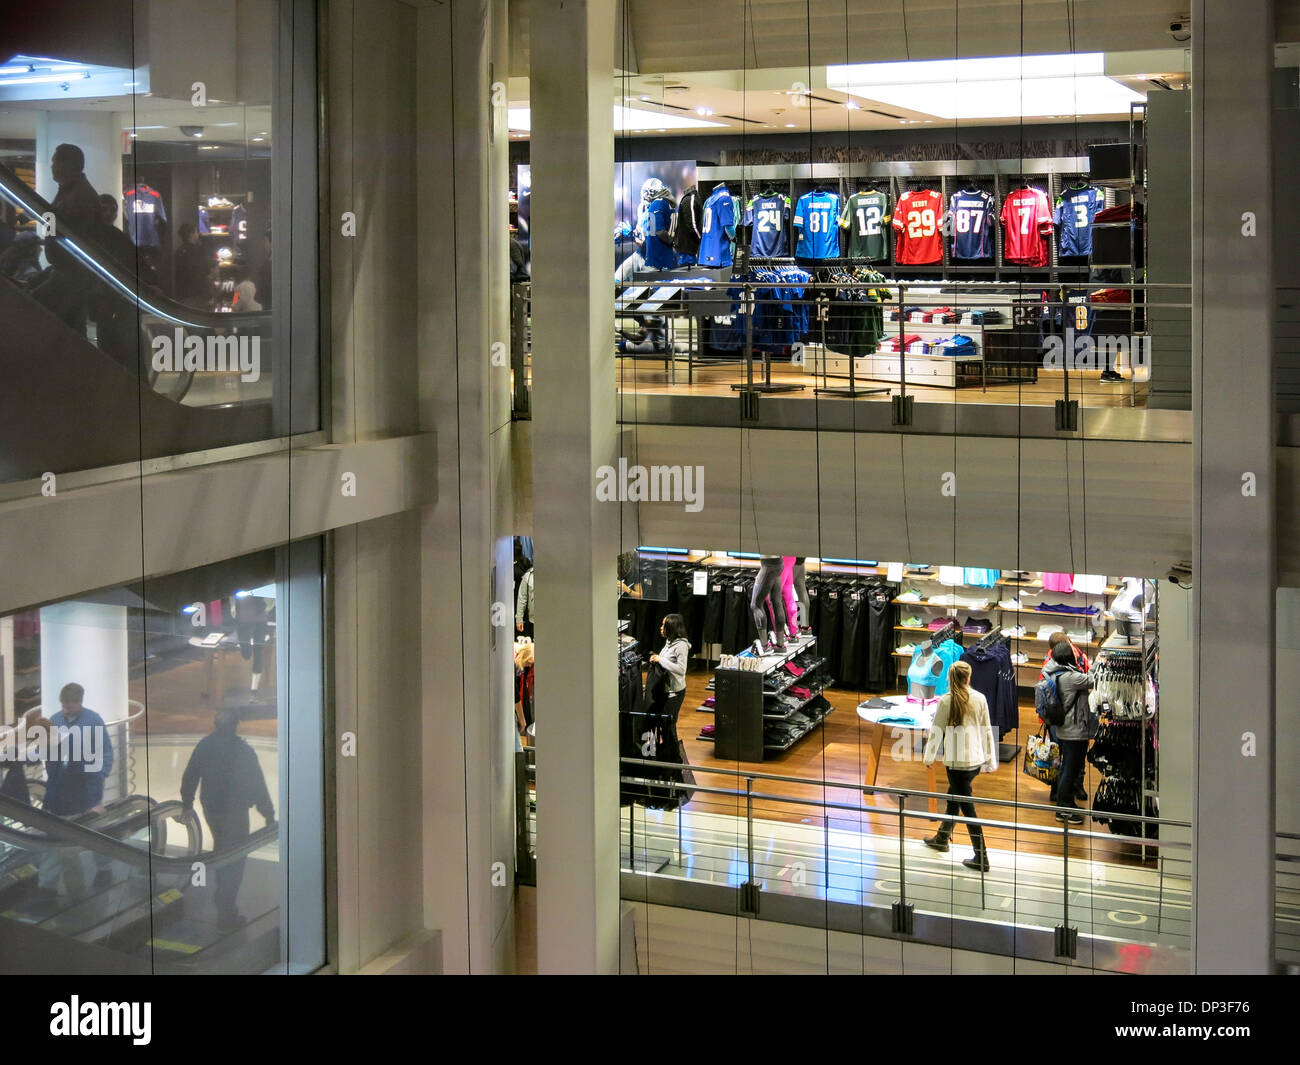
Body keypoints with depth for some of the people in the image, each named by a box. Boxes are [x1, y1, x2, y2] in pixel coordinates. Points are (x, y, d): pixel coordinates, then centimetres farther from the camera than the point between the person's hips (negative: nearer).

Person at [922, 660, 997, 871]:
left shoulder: (946, 701, -13)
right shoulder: (980, 699, -2)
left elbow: (937, 731, -7)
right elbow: (987, 731, 4)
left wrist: (929, 756, 8)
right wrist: (990, 760, 14)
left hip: (957, 761, -6)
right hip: (977, 759, 6)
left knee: (967, 807, -1)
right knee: (953, 797, 25)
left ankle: (981, 858, 0)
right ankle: (942, 838, 44)